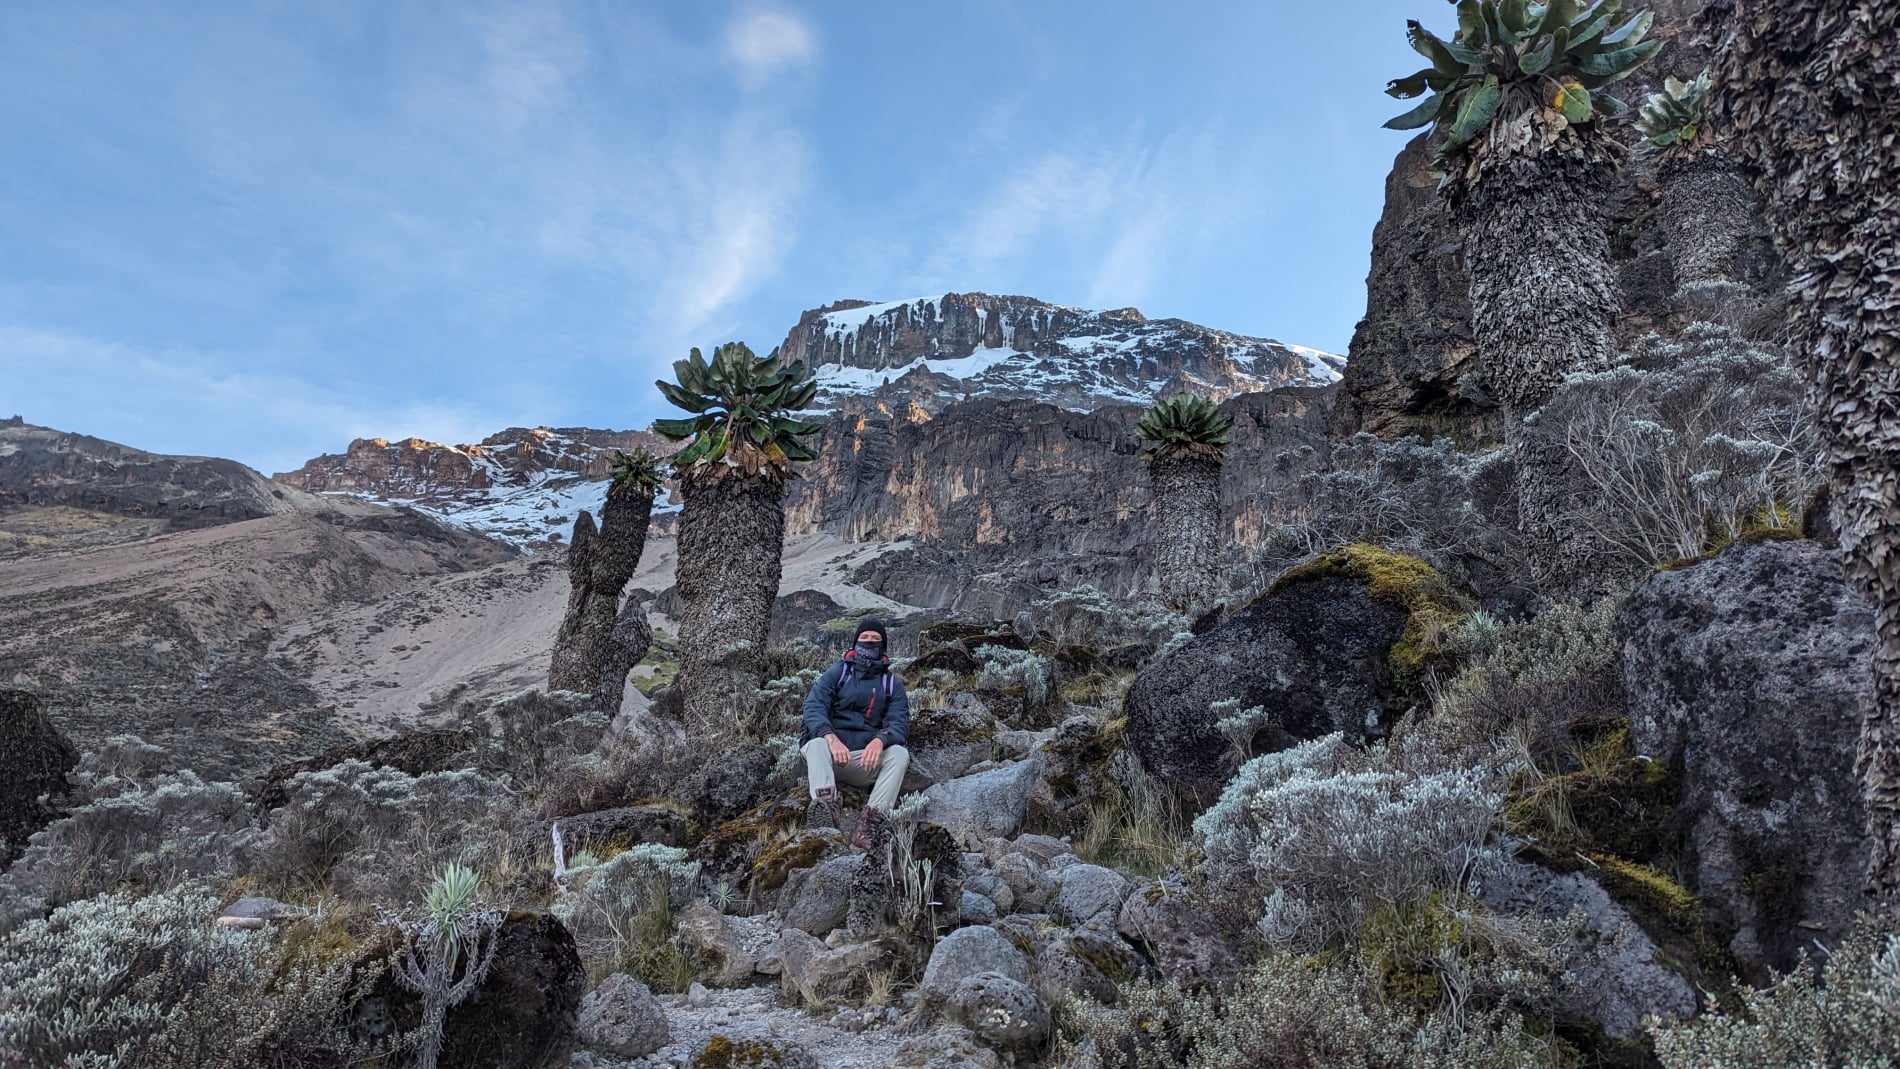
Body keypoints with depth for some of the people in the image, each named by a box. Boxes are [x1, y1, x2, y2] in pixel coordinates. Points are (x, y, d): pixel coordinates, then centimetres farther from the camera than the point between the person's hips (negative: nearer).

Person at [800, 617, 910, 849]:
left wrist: (880, 740, -26)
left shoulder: (892, 682, 13)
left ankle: (872, 819, -41)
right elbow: (813, 707, -5)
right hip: (830, 755, -1)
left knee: (900, 753, -27)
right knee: (816, 743, -32)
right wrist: (831, 737, -26)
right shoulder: (837, 672, 10)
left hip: (867, 759, 1)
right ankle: (825, 806, -53)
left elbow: (899, 723, -1)